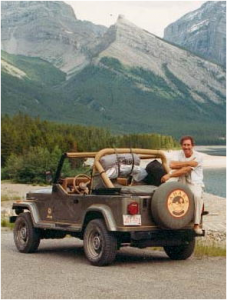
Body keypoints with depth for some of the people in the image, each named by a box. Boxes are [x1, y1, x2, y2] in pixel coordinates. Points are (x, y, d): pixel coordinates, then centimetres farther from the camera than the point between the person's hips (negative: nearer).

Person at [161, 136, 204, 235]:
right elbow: (172, 165, -17)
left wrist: (169, 175, -22)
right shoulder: (179, 154, 5)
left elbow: (186, 170, -19)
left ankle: (196, 224, -25)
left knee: (197, 196, -34)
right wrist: (188, 163, -22)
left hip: (195, 183, -3)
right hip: (182, 182, 3)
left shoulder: (198, 156, -9)